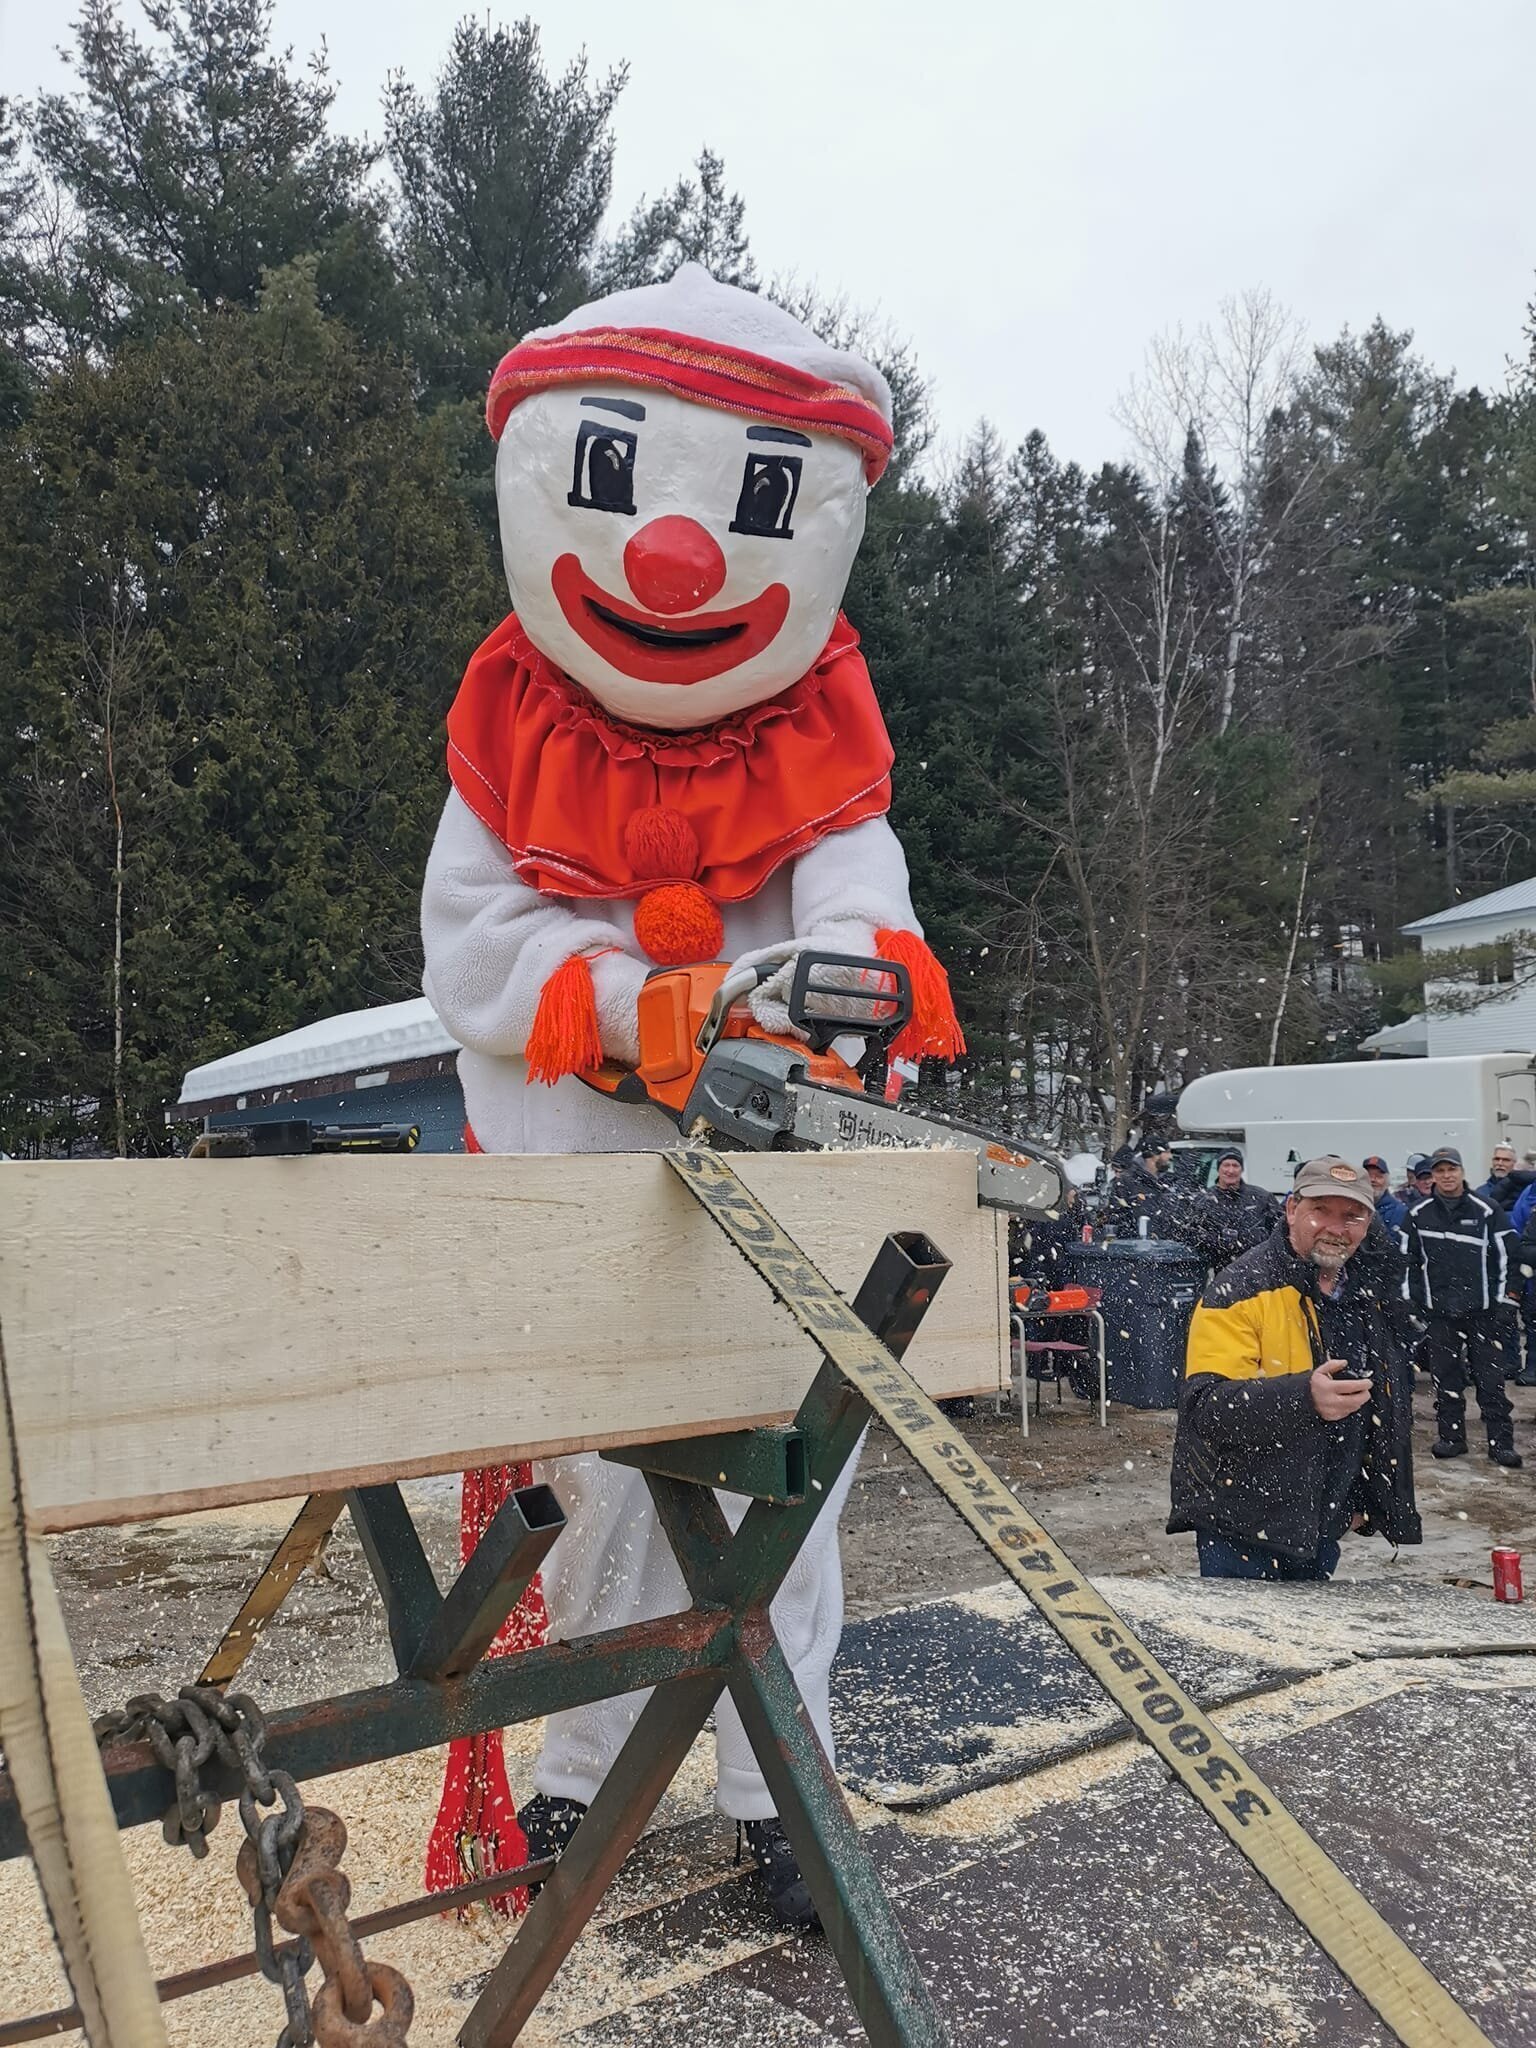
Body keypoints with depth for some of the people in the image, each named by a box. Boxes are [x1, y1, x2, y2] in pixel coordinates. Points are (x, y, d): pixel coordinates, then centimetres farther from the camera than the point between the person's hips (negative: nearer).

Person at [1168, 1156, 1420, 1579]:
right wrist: (1303, 1397, -40)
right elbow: (1205, 1407, -27)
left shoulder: (1372, 1288, 6)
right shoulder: (1241, 1290, -17)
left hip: (1323, 1527, 7)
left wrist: (1363, 1496, 19)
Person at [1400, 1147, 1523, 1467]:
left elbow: (1508, 1258, 1)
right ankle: (1451, 1437, 16)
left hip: (1482, 1311, -2)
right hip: (1438, 1311, 2)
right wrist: (1411, 1303, 6)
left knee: (1491, 1380, -1)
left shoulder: (1488, 1211, -1)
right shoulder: (1417, 1214, 5)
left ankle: (1501, 1442, 6)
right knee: (1445, 1380, 6)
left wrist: (1504, 1304, -3)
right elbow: (1407, 1261, 10)